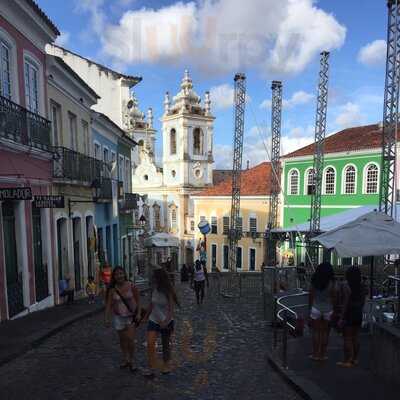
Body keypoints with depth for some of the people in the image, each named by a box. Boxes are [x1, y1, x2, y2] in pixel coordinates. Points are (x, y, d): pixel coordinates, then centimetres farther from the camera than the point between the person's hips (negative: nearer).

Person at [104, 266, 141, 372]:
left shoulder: (131, 286, -13)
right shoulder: (112, 289, -8)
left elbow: (138, 300, -5)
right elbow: (108, 304, -6)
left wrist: (138, 313, -9)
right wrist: (106, 318, -12)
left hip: (131, 316, -2)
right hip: (119, 317, 2)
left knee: (130, 340, -8)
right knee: (122, 340, 15)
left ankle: (131, 361, 13)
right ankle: (125, 360, 35)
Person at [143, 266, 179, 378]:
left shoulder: (168, 292, -17)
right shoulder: (154, 290, -3)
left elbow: (171, 309, -21)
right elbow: (151, 305, 10)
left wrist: (166, 321, -35)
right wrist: (145, 317, 14)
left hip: (166, 322, -3)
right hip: (153, 320, 3)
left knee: (166, 345, 13)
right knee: (150, 343, -12)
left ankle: (166, 365, 34)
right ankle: (151, 368, -4)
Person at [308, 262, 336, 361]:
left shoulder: (314, 282, -6)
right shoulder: (331, 283, -11)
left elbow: (310, 296, -2)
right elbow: (333, 298, -7)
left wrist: (310, 308, 8)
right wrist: (334, 310, 5)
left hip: (316, 308, 1)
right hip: (327, 309, 0)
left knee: (316, 332, 10)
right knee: (325, 332, 11)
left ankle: (315, 354, 15)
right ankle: (322, 355, 19)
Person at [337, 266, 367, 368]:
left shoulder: (347, 285, -16)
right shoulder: (362, 286, 3)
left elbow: (346, 302, -18)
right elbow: (363, 301, 9)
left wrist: (341, 317, -13)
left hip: (349, 314, -7)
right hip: (359, 314, 7)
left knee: (347, 338, 1)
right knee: (355, 338, 16)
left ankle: (347, 361, 5)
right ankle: (355, 359, 25)